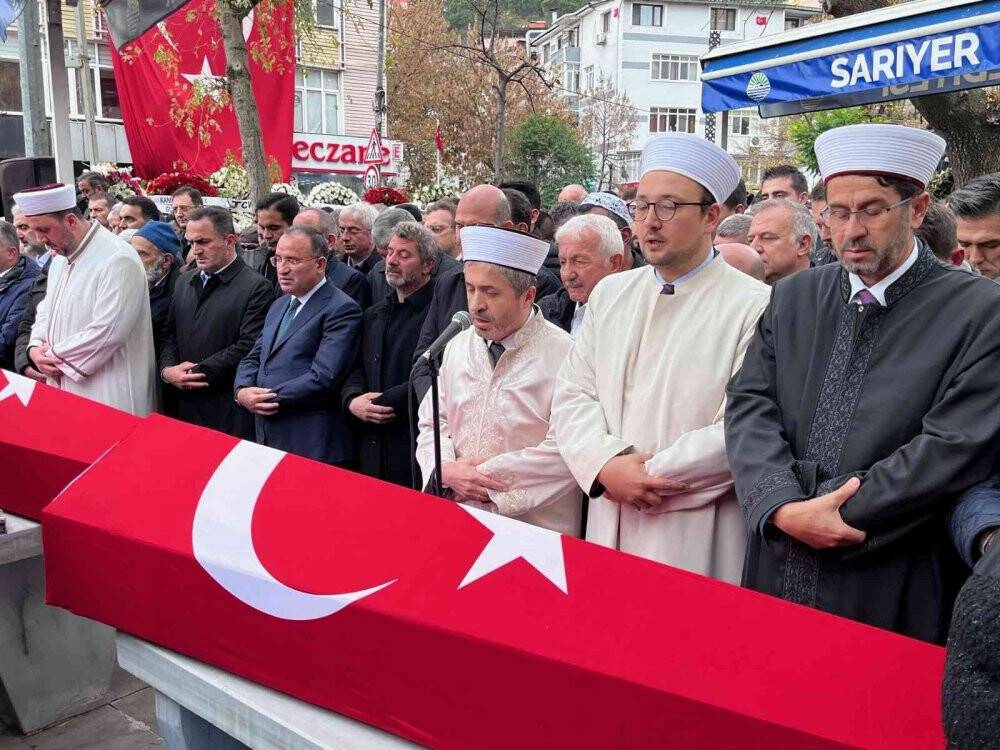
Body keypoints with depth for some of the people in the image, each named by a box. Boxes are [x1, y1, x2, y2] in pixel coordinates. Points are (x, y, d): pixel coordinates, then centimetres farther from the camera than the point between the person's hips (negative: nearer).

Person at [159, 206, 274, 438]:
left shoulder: (257, 287, -9)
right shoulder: (184, 281, 14)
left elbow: (248, 346, -15)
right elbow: (170, 332, 15)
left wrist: (198, 372, -13)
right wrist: (167, 369, -3)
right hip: (181, 404, 6)